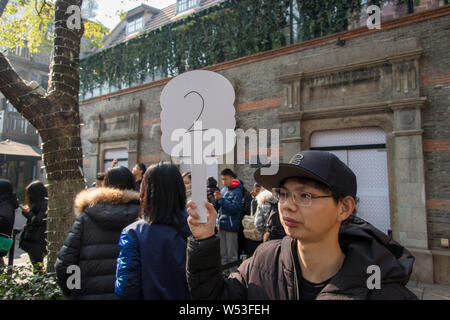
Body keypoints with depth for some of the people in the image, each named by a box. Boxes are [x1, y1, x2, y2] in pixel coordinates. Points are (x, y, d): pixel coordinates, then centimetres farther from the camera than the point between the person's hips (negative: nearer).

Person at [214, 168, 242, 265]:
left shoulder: (237, 191, -9)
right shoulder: (223, 190, 9)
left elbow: (234, 208, -19)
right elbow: (217, 208, 13)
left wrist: (221, 199, -17)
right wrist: (217, 199, -8)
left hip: (231, 225, -6)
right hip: (220, 224, 6)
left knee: (231, 254, 3)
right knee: (222, 252, 17)